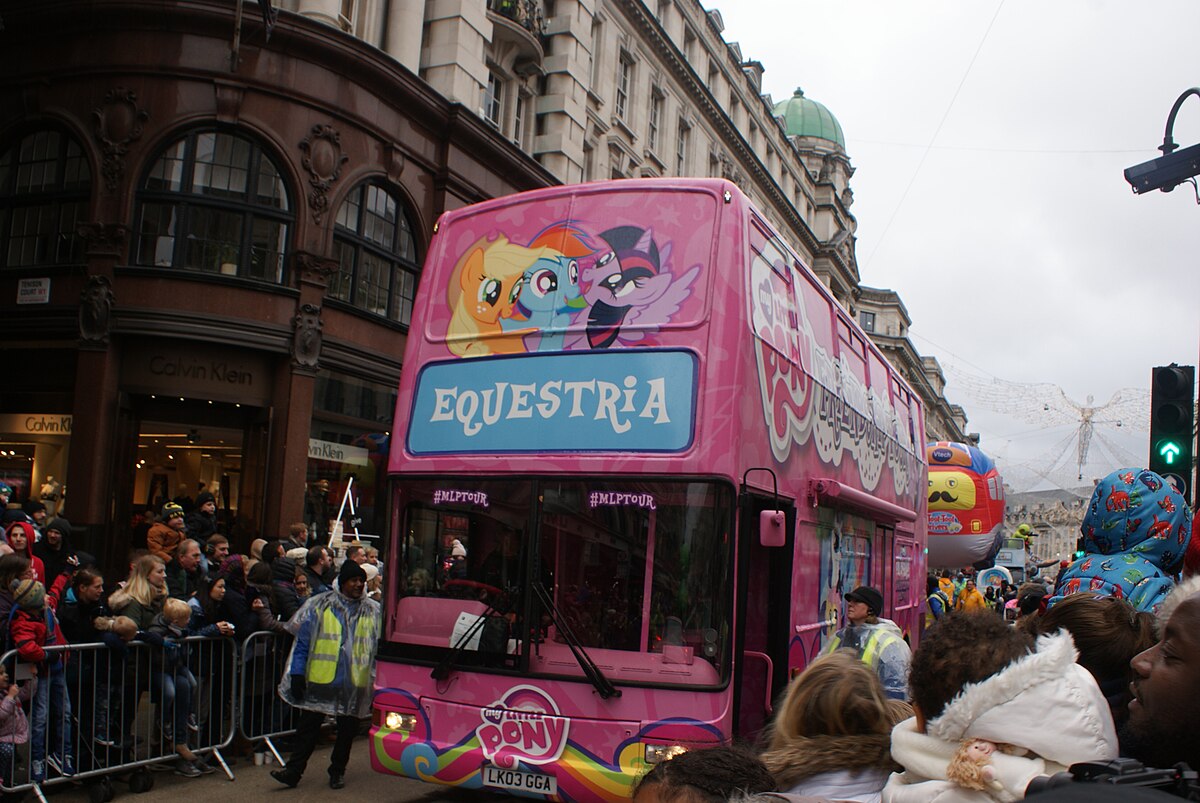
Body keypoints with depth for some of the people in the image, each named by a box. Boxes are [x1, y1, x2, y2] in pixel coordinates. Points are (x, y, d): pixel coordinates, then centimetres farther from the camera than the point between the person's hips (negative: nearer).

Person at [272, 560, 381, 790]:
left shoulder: (373, 612, 5)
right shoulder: (319, 607, -1)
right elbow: (302, 642, 0)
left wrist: (378, 679, 5)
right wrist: (297, 674, -4)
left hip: (355, 684, 2)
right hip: (319, 681, -2)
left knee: (347, 729, 12)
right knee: (308, 727, 5)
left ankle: (337, 771, 27)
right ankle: (293, 770, 14)